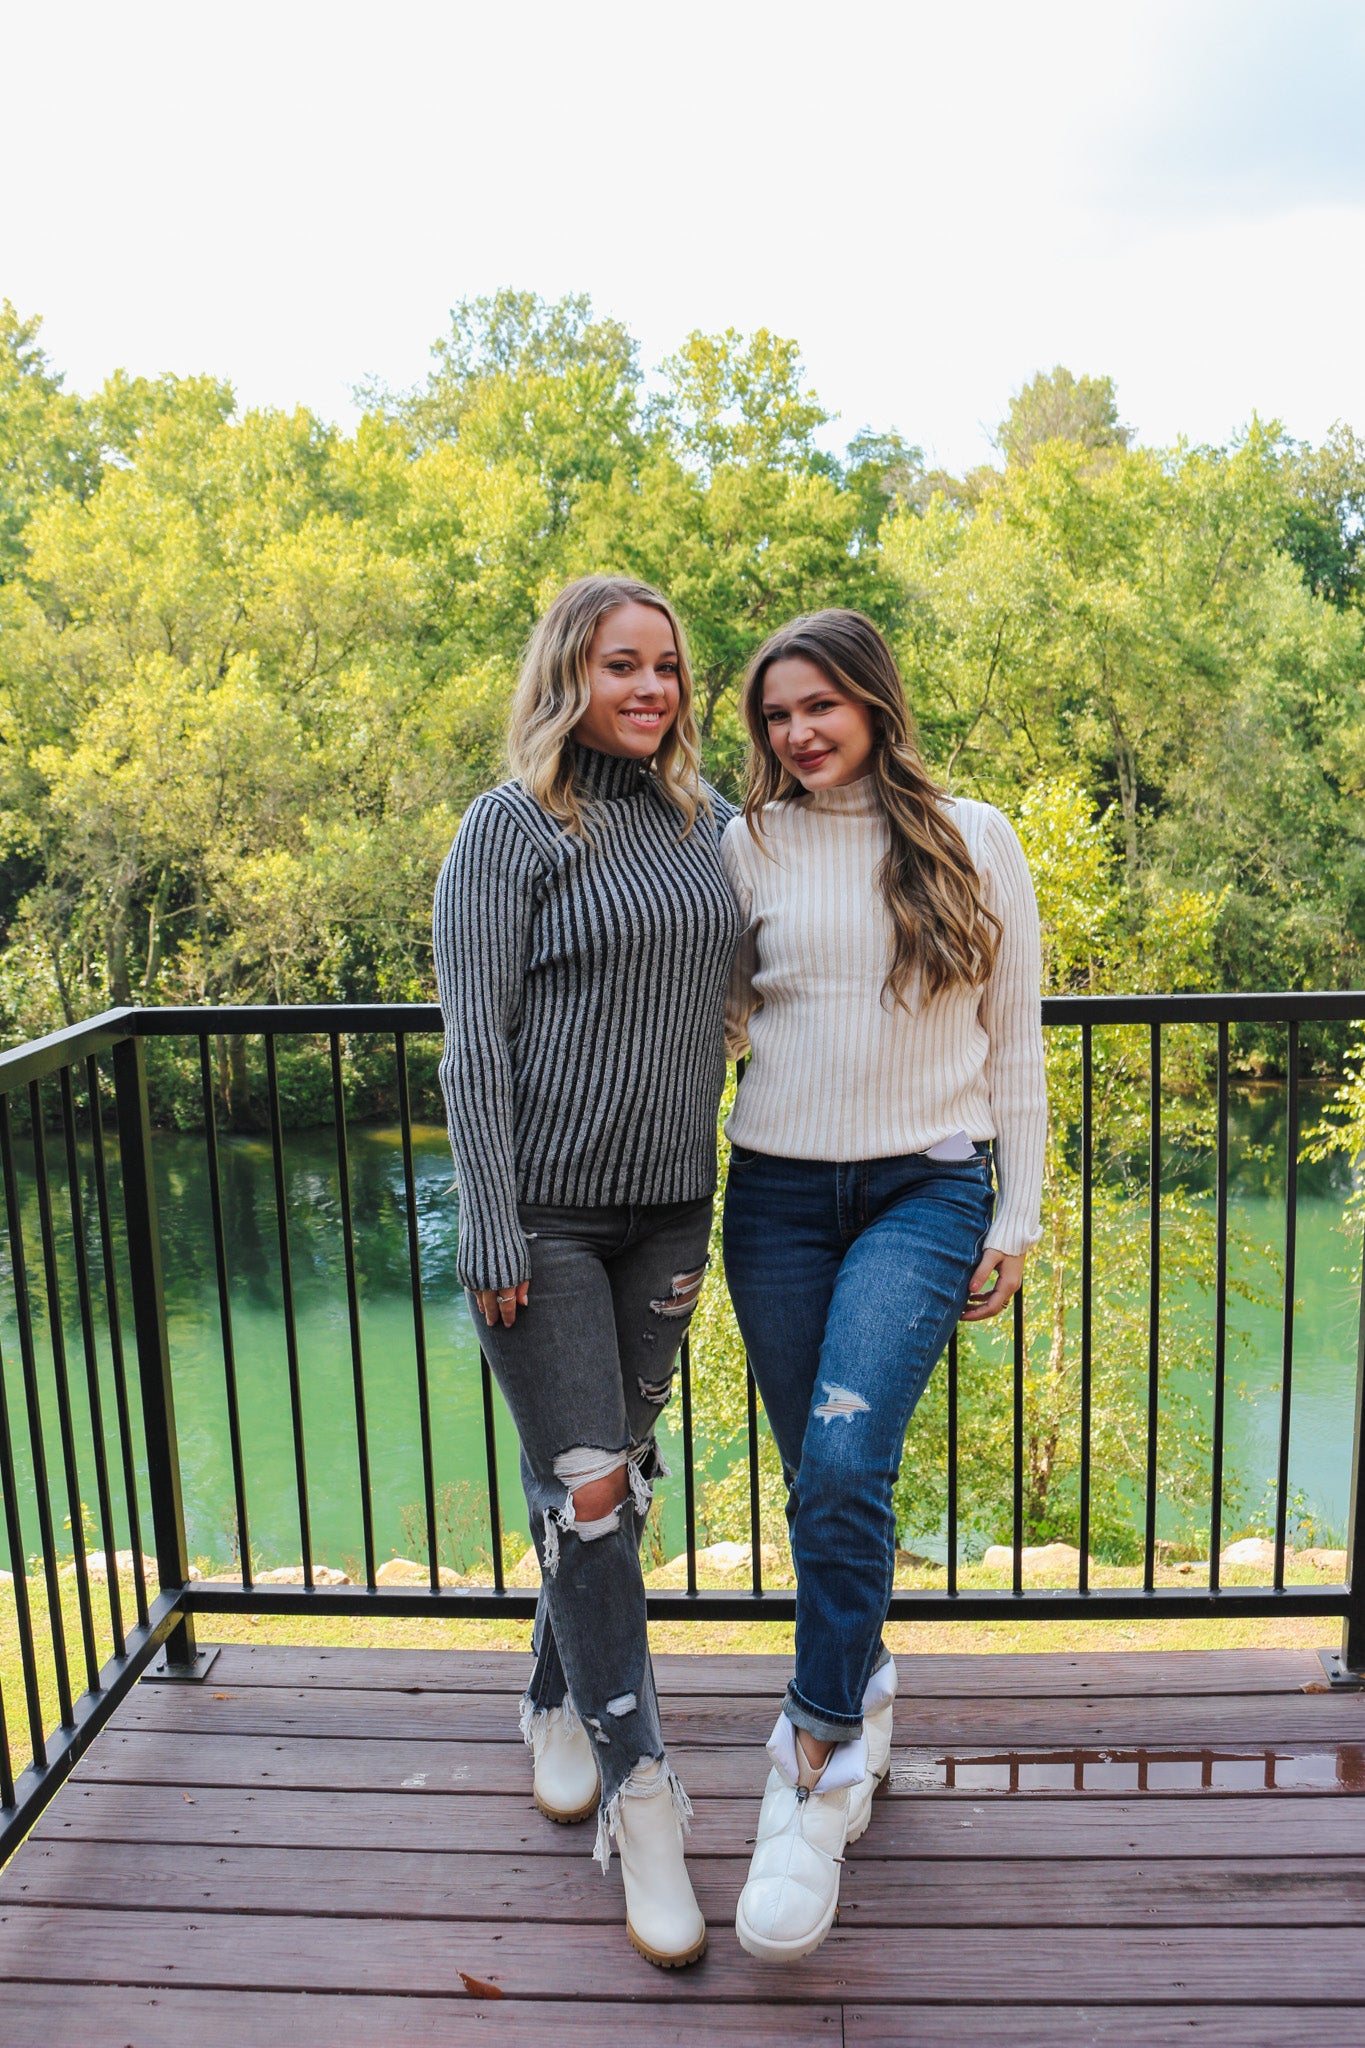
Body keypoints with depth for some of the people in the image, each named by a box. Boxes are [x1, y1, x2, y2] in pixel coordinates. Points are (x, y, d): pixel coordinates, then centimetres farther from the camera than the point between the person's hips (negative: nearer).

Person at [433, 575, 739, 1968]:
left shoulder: (706, 822, 9)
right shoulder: (510, 829, -8)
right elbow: (473, 1043, -11)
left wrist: (716, 1189, 15)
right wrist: (491, 1236, -16)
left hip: (667, 1204, 5)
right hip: (545, 1210, -5)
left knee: (620, 1470, 15)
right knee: (582, 1484, -5)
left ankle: (557, 1697, 37)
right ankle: (637, 1792, 8)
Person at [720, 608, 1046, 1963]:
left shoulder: (972, 838, 3)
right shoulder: (749, 847, 6)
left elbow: (1013, 1039, 5)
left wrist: (1016, 1219, 2)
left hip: (926, 1187, -2)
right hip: (778, 1190, 3)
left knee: (845, 1462, -19)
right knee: (817, 1478, 10)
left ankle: (816, 1775, -4)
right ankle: (859, 1686, 35)